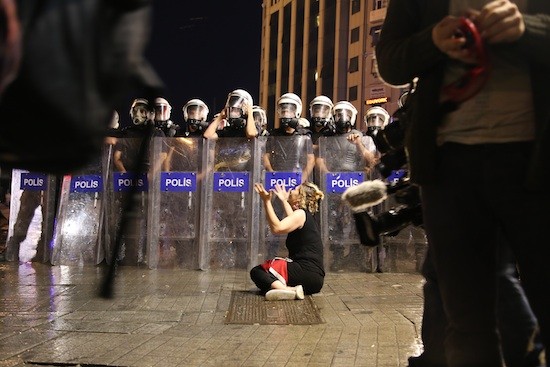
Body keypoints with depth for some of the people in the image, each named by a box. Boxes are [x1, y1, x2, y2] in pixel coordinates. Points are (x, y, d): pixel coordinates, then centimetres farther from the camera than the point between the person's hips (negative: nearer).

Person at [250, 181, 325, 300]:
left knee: (256, 271, -13)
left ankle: (289, 289, -38)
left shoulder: (301, 214, -8)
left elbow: (277, 228, -23)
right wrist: (284, 201, 55)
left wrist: (267, 201, -19)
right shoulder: (307, 217, 22)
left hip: (307, 272, -10)